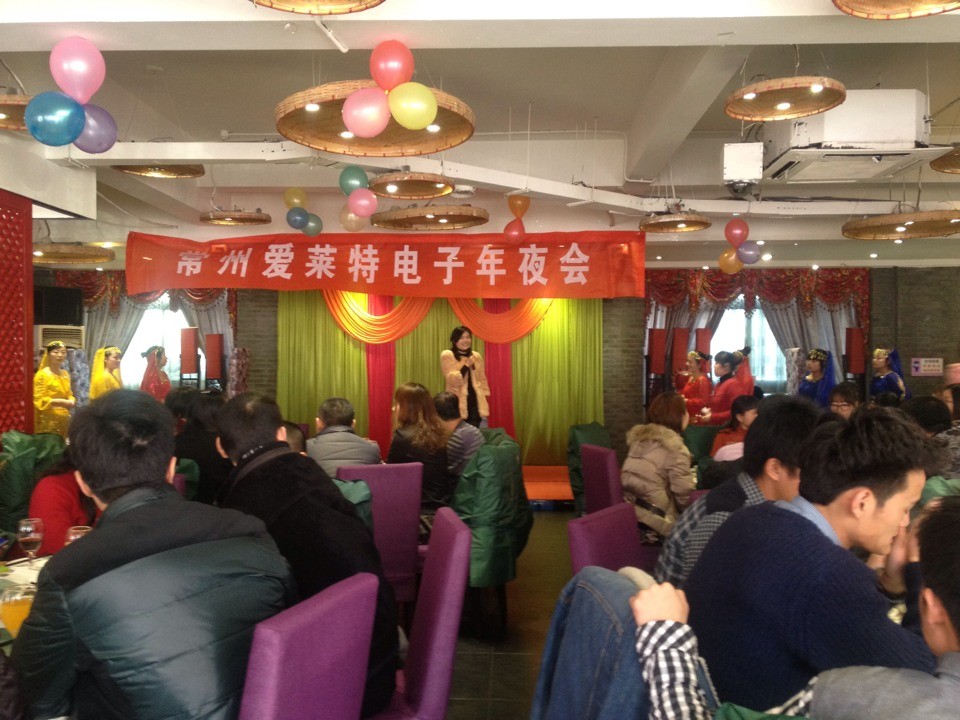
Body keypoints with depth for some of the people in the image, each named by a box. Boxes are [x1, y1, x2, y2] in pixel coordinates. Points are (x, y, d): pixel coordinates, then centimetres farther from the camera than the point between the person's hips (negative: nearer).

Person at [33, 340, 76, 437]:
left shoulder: (65, 374, 11)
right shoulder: (42, 374, -8)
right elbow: (39, 400, -13)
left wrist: (71, 401, -2)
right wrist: (61, 402, -20)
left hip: (63, 419, 6)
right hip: (48, 420, -6)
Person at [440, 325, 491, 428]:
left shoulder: (476, 356, 11)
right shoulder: (447, 355, -3)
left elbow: (482, 380, 14)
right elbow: (452, 380, -11)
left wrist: (485, 404, 10)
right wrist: (466, 365, -18)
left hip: (476, 403, 4)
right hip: (457, 404, -4)